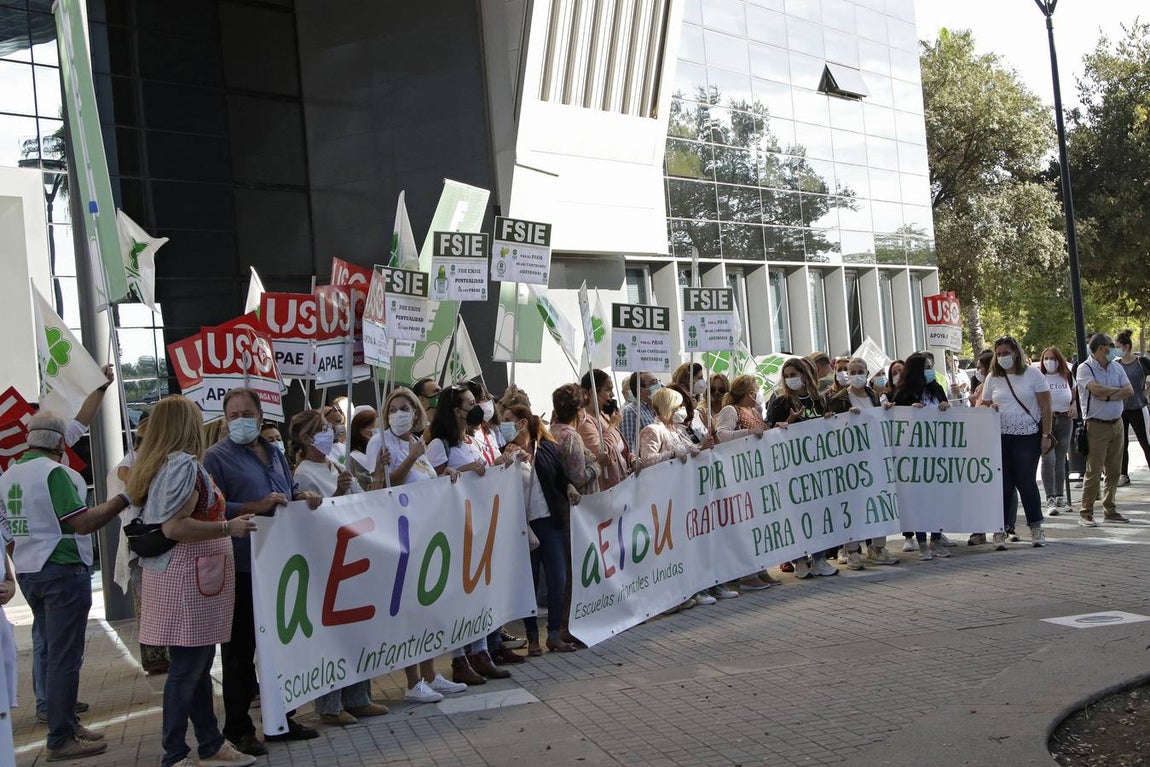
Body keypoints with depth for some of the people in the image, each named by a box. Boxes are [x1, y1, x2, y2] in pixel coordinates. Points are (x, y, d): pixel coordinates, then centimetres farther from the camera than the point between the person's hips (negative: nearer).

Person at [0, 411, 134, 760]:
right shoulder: (55, 472, -17)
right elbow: (83, 523, -22)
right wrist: (124, 499, -17)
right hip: (62, 570, -9)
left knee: (48, 650, 16)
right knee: (64, 656, -3)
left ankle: (64, 721, 25)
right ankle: (61, 740, 1)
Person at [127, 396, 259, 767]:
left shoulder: (156, 465, 16)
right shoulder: (184, 464, -14)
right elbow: (175, 527, -22)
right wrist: (229, 527, -18)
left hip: (180, 575, 10)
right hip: (189, 576, -10)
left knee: (198, 666, 15)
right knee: (187, 669, -4)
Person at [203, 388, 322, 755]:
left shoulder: (275, 455, 15)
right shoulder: (216, 457, -6)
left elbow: (289, 493, 23)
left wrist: (303, 496, 1)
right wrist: (256, 507, -23)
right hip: (241, 567, -7)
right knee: (239, 649, 1)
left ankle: (280, 719, 26)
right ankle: (237, 728, 10)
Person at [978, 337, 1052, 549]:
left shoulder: (1032, 374, 1)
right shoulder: (993, 378, 9)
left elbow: (1045, 407, 0)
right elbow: (983, 406, 16)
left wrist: (1046, 435, -5)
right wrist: (989, 409, -8)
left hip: (1028, 436, -2)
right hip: (1001, 438, 2)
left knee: (1026, 482, -2)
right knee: (1003, 484, 1)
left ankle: (1036, 528, 12)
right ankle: (1000, 530, 6)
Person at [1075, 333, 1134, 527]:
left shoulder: (1117, 368, 12)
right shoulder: (1085, 368, -7)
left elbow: (1129, 390, 1)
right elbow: (1096, 389, -21)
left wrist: (1109, 396, -13)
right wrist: (1117, 390, -6)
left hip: (1117, 423, 6)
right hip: (1097, 425, -6)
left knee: (1114, 470, 10)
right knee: (1094, 471, -7)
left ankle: (1109, 510, 21)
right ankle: (1086, 514, -2)